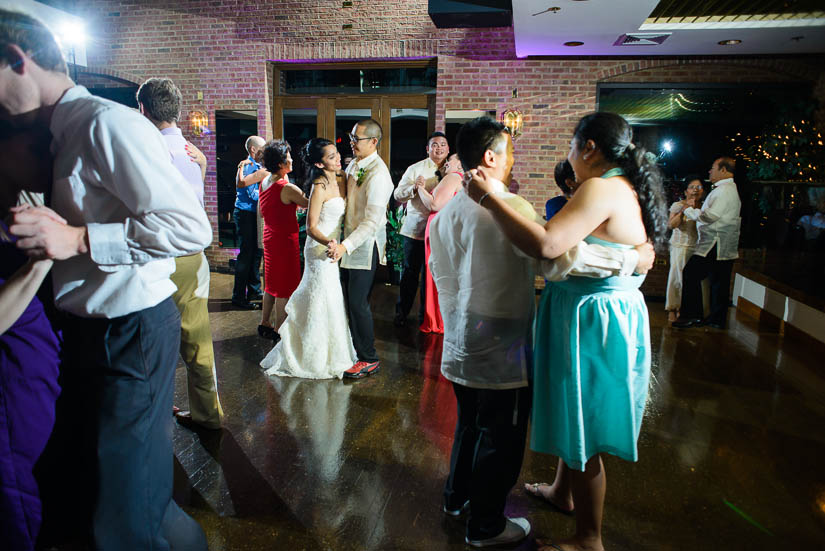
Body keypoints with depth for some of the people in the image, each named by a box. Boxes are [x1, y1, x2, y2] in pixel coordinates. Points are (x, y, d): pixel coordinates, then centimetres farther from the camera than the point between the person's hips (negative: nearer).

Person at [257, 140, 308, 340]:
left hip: (270, 236, 9)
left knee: (272, 283, 20)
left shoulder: (264, 183, 5)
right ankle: (279, 331, 9)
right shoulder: (287, 188, -21)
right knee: (285, 287, 2)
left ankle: (265, 324, 29)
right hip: (285, 239, -8)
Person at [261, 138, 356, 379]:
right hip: (320, 250, -8)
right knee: (321, 301, 1)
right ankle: (317, 360, 16)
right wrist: (328, 242, -35)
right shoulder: (319, 188, -17)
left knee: (332, 301, 16)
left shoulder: (342, 180, 5)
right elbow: (311, 227, -18)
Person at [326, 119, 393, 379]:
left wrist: (345, 246, -34)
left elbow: (372, 222, -27)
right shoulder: (354, 165, 8)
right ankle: (354, 348, 33)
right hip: (349, 242, 9)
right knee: (348, 299, 16)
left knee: (358, 302, -4)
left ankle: (369, 360, 11)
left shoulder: (378, 175, -20)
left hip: (366, 245, -9)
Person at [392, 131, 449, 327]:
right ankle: (402, 312, 21)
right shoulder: (415, 169, -1)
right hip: (415, 230, -2)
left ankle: (425, 314, 26)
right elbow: (397, 194, -6)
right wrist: (414, 187, -25)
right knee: (410, 271, 5)